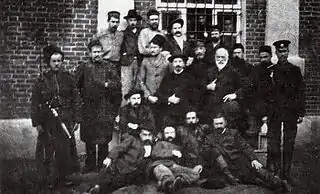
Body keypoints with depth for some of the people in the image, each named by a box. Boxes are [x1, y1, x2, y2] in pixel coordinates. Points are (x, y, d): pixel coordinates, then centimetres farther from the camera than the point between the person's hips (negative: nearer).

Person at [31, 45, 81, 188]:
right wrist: (36, 123, -4)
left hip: (66, 121, 2)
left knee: (66, 148, 4)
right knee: (50, 150, 2)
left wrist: (77, 119, 2)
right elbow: (35, 103, 0)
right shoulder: (42, 80, -1)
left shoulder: (68, 78, 4)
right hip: (48, 122, -1)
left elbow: (76, 100, 6)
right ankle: (50, 179, 15)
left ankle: (63, 177, 18)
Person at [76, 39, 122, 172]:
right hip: (88, 108, 2)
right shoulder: (83, 68, 9)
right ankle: (90, 164, 19)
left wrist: (107, 84, -16)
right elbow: (76, 85, 6)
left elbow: (118, 85, -2)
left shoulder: (110, 67, 5)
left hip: (105, 109, -2)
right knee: (89, 138, 8)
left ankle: (102, 164, 13)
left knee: (103, 139, 1)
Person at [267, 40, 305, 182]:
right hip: (274, 112, 0)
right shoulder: (270, 71, 9)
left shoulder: (295, 70, 9)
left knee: (289, 143, 3)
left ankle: (286, 173, 11)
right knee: (273, 143, -3)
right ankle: (273, 172, 4)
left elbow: (301, 92, 7)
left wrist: (301, 113, 1)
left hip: (291, 112, 0)